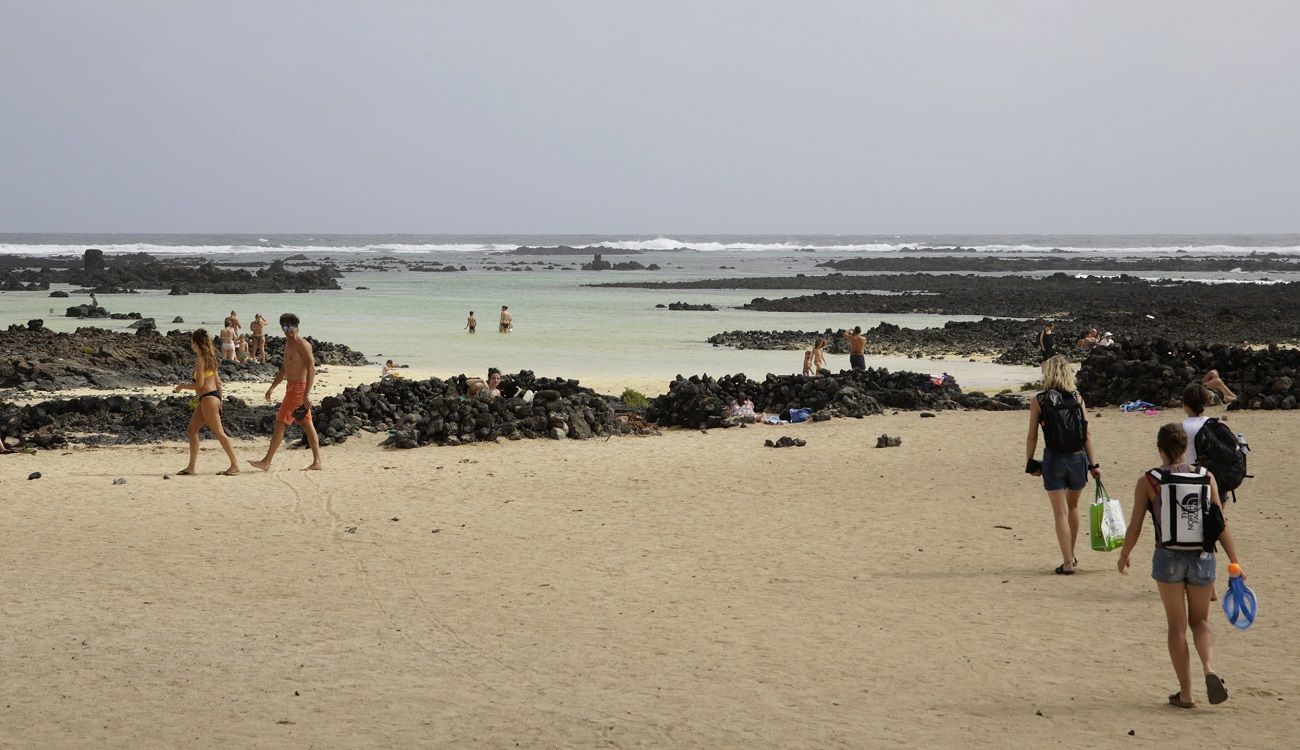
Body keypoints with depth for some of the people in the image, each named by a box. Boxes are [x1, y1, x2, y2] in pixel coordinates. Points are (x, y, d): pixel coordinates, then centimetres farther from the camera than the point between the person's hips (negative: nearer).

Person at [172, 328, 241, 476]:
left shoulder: (200, 359, -13)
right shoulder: (210, 357, 14)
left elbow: (199, 384, -17)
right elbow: (218, 382, 16)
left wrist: (182, 386, -3)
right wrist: (219, 400, 21)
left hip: (208, 398, -10)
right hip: (213, 395, 10)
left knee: (218, 432, -7)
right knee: (192, 430, 12)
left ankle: (235, 465, -5)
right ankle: (192, 467, 12)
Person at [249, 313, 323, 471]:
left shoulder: (302, 345, -14)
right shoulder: (288, 344, 16)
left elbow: (311, 369, -20)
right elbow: (284, 369, 27)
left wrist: (307, 394, -26)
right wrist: (272, 387, 24)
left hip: (298, 388, -10)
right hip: (292, 387, 10)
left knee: (280, 423, -8)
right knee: (307, 424, 9)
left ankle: (266, 462, -5)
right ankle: (317, 462, 10)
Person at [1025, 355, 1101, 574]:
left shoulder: (1038, 401, -6)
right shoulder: (1077, 399, -2)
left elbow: (1032, 437, -5)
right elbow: (1087, 434, -2)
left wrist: (1030, 463, 6)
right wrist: (1093, 465, 3)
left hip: (1054, 460, -2)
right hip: (1078, 458, 2)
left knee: (1061, 512, 5)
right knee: (1073, 507, 22)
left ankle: (1068, 563, 3)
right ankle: (1071, 556, 34)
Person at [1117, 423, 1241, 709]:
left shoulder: (1148, 482, -6)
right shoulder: (1205, 477, -2)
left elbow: (1135, 527, -4)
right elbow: (1220, 524, -4)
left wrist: (1123, 556, 13)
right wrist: (1235, 563, 0)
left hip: (1168, 558, -2)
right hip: (1202, 557, 2)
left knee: (1177, 626, 11)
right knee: (1200, 621, 18)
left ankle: (1186, 693, 11)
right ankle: (1210, 669, -9)